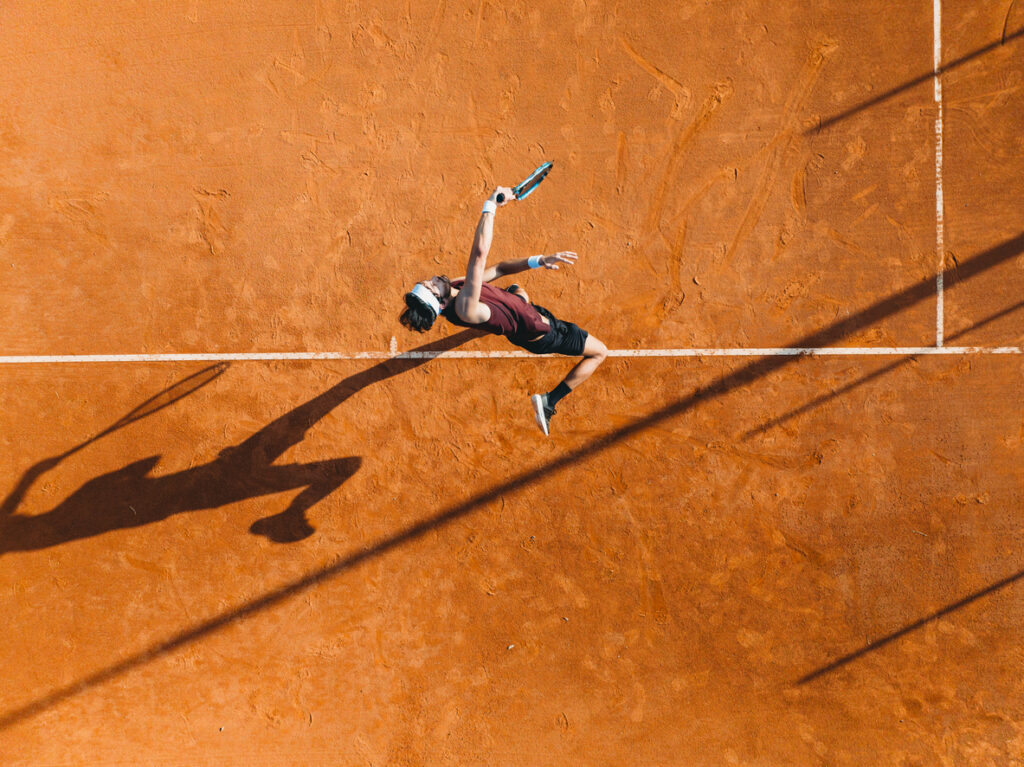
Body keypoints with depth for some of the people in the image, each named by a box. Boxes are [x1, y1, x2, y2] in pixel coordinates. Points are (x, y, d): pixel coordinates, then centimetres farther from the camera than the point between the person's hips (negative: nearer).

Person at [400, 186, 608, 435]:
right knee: (599, 352, 4)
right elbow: (480, 252, -53)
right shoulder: (465, 308, -43)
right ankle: (550, 401, 6)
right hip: (541, 334, -9)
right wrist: (491, 206, -49)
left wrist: (539, 261, -20)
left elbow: (499, 269, -9)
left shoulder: (454, 289, -16)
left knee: (517, 291, 41)